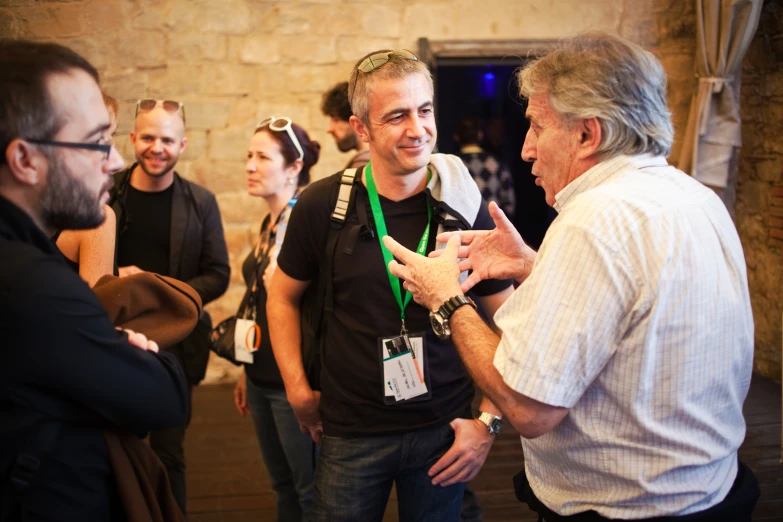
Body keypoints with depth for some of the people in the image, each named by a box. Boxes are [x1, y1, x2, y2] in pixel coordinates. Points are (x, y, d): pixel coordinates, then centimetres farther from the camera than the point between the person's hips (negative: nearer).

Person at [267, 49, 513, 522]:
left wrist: (489, 420, -6)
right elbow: (284, 296, 7)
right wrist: (299, 391, 3)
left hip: (444, 431, 0)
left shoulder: (467, 207, -8)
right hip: (350, 433, 0)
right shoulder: (323, 206, -8)